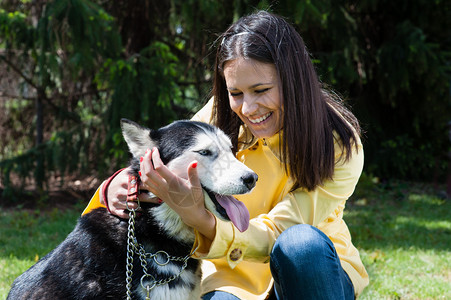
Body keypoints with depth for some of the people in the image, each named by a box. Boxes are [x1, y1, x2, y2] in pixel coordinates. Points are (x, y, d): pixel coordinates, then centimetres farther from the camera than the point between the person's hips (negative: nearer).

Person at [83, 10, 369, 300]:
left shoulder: (340, 145, -18)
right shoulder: (217, 118, -11)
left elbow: (276, 235, -24)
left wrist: (199, 218, -42)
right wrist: (118, 188, -29)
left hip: (318, 270, 0)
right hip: (234, 275, 0)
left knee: (302, 243, -33)